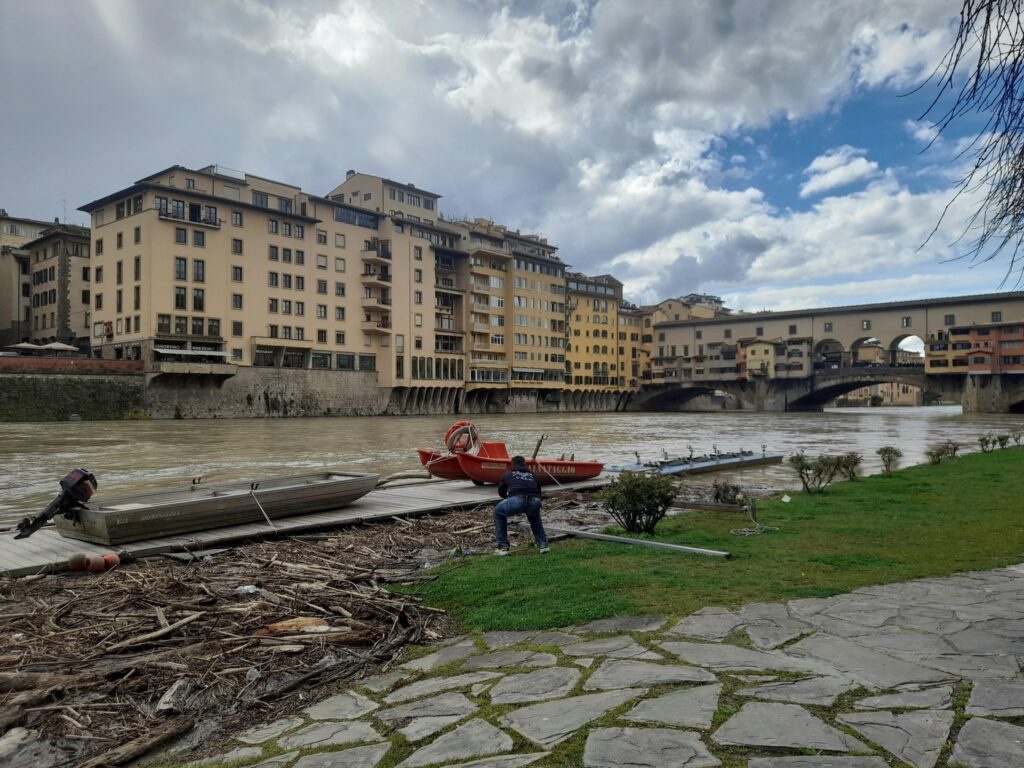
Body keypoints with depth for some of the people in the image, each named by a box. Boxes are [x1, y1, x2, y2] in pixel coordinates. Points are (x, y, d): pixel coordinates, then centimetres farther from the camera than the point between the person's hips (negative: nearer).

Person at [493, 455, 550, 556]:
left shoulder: (508, 474, 28)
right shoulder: (533, 475, 34)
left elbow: (501, 492, 41)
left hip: (517, 500, -3)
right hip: (534, 502, 3)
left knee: (499, 512, 28)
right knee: (534, 517, 39)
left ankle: (503, 547, 21)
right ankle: (543, 545, 27)